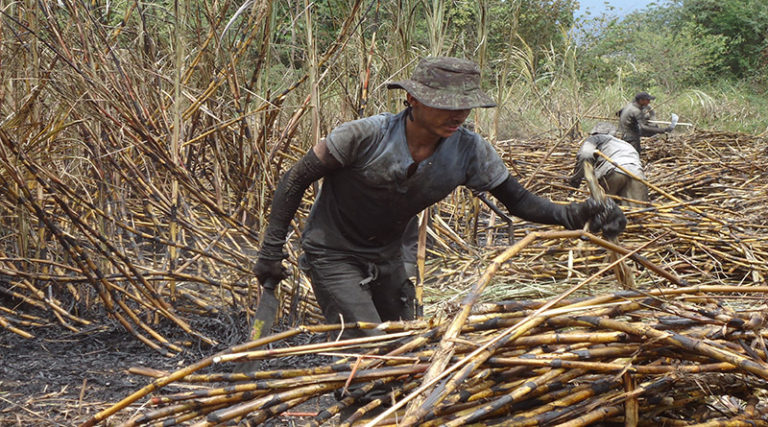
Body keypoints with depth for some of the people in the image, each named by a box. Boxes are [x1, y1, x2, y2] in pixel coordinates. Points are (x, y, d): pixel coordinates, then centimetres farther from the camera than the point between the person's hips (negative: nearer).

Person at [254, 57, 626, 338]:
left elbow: (517, 199, -8)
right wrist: (271, 251, -17)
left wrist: (570, 215, -29)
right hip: (333, 255, -6)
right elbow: (295, 181, -19)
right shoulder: (365, 137, -30)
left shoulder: (470, 151, -17)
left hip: (386, 256, 6)